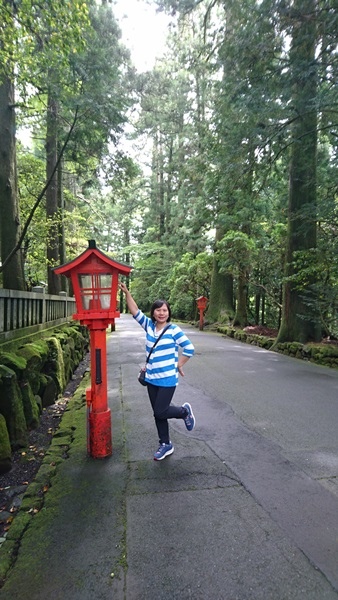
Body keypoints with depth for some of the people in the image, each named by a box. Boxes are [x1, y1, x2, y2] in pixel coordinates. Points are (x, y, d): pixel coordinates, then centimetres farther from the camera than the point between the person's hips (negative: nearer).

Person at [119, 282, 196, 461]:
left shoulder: (174, 330, -11)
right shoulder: (149, 325, 2)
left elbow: (189, 348, -8)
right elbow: (135, 311, -2)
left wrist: (178, 366, -5)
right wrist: (126, 293, -12)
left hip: (167, 379, -5)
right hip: (151, 379, 5)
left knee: (160, 412, -5)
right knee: (157, 413, 14)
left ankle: (185, 411, 23)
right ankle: (166, 445, 32)